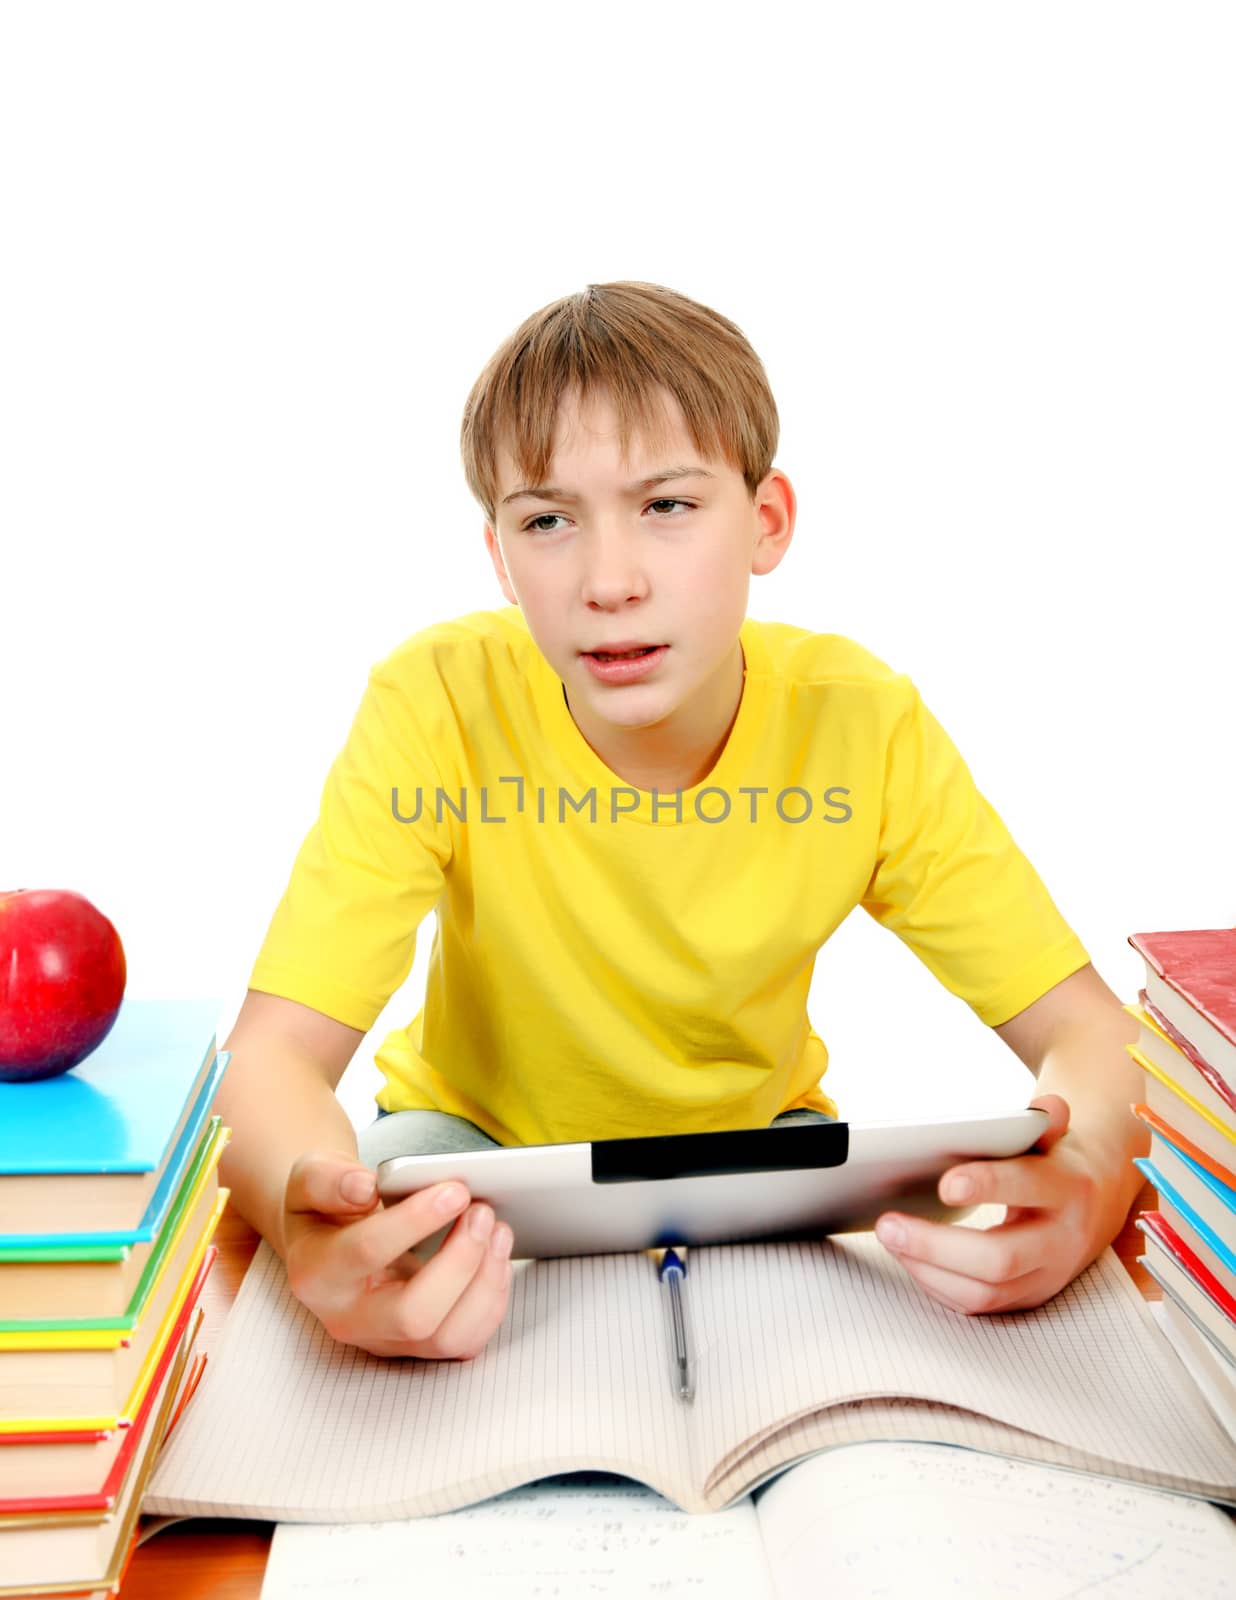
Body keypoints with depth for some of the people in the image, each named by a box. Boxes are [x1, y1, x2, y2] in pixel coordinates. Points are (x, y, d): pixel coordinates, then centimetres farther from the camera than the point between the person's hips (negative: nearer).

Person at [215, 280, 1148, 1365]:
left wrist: (1090, 1172, -42)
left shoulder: (861, 723, -21)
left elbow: (1085, 1025, -17)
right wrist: (318, 1221, -52)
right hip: (480, 1131, -1)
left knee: (973, 1270, -24)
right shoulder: (438, 705, -25)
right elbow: (276, 1053, -28)